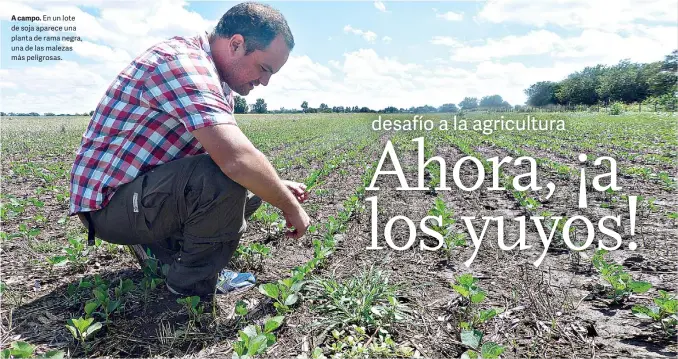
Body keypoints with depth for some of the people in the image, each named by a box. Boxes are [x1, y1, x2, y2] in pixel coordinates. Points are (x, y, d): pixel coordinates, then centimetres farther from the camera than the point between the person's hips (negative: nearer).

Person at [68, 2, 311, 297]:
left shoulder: (216, 79, 7)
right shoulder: (182, 61, -25)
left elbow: (231, 151, 15)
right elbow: (237, 159, -35)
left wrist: (277, 186, 2)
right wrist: (290, 206, -20)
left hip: (149, 188, 10)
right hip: (110, 201, -10)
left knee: (254, 184, 7)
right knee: (225, 177, -32)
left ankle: (161, 246, 12)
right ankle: (194, 282, -8)